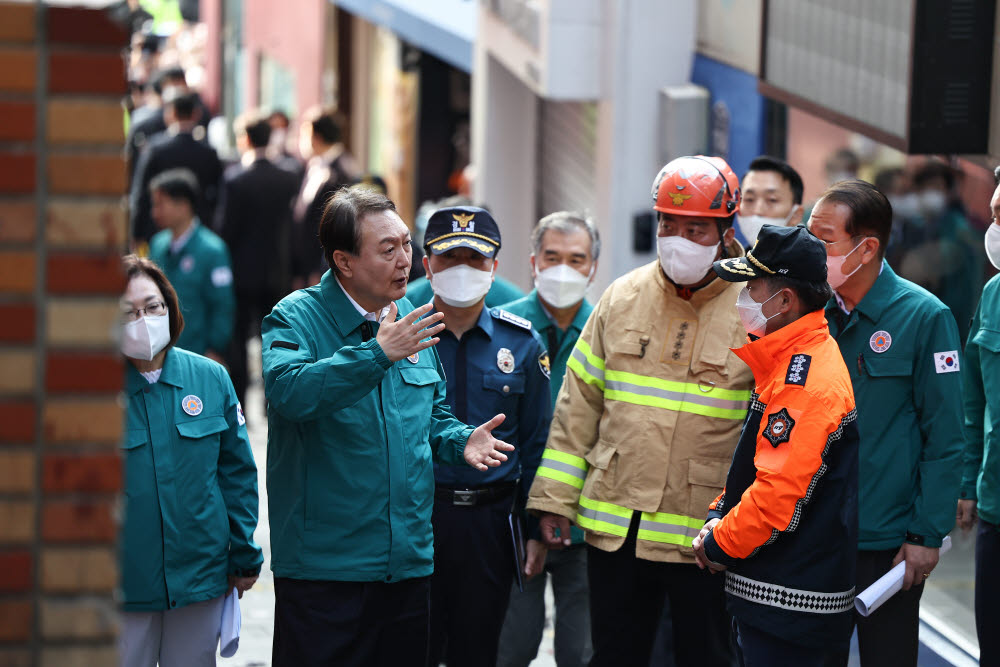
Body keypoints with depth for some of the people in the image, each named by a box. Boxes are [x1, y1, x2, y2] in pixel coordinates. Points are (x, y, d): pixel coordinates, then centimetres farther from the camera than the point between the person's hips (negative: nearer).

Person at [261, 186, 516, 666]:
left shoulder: (411, 320, 12)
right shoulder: (296, 319, -7)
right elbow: (289, 390, -28)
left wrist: (459, 440, 2)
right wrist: (377, 353, -33)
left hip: (410, 562, 6)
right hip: (323, 567, -6)